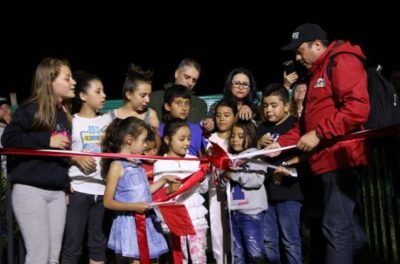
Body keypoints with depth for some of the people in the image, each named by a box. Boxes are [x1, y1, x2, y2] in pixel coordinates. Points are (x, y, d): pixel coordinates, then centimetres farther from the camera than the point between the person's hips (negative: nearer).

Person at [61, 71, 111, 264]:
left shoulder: (107, 120, 12)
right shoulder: (71, 121, 0)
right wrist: (76, 158, -17)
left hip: (103, 189, 4)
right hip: (78, 189, -4)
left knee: (98, 243, 10)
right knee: (73, 244, -1)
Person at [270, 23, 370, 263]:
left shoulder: (342, 62, -7)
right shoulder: (319, 72, 25)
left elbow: (358, 109, -20)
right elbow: (309, 120, 27)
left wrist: (319, 134, -19)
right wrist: (281, 143, 15)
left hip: (340, 158, -10)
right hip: (329, 160, 10)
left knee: (336, 227, -10)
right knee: (346, 225, 14)